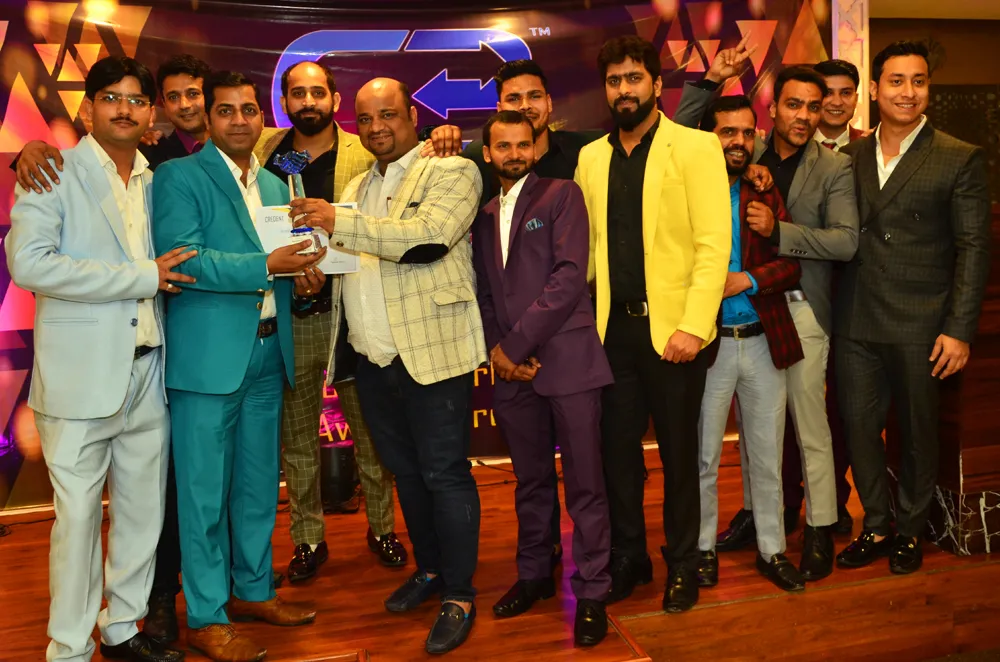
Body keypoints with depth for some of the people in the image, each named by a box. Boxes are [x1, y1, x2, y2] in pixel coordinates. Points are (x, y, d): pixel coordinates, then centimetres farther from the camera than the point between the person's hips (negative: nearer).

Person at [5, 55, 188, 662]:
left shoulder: (157, 183, 15)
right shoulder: (55, 174, -2)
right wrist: (144, 277, -16)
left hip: (147, 372, 5)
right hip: (82, 376, -5)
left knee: (144, 509, 12)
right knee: (79, 514, 2)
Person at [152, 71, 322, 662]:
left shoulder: (275, 185, 16)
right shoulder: (178, 176, -4)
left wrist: (300, 274, -1)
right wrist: (266, 266, -24)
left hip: (268, 350, 7)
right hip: (208, 354, -6)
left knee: (260, 483, 15)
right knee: (205, 491, 2)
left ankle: (254, 590, 32)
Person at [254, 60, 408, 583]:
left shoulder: (365, 155, -1)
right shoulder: (261, 150, 7)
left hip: (350, 311, -2)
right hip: (286, 317, 2)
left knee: (369, 430, 9)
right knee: (295, 438, 11)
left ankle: (382, 528, 28)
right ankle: (307, 540, 27)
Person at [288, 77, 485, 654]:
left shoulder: (451, 172, -4)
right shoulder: (356, 188, 18)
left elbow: (427, 238, -20)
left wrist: (339, 223, -22)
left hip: (433, 352, -6)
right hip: (373, 355, 7)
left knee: (444, 473, 1)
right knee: (404, 470, 17)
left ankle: (459, 596, 15)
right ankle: (429, 569, 35)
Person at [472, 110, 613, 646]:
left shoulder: (561, 196, 1)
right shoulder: (484, 215, 17)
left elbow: (570, 276, -11)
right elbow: (484, 292, 15)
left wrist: (514, 345, -12)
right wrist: (496, 350, -2)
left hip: (567, 360, -4)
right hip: (512, 368, 5)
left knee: (584, 485, 1)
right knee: (530, 481, 16)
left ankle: (591, 592, 15)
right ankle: (534, 575, 31)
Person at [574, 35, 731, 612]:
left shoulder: (696, 147, -4)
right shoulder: (592, 156, 11)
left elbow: (714, 243, -11)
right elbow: (586, 241, 12)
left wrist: (693, 325, -19)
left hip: (672, 327, -4)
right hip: (613, 326, 4)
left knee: (678, 451, 9)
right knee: (617, 449, 12)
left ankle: (682, 565, 28)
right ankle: (626, 558, 31)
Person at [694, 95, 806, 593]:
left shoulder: (765, 194, 7)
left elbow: (794, 263, 1)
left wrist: (748, 280, -13)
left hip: (763, 342, 3)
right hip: (707, 343, -3)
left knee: (767, 458, 13)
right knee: (704, 458, 8)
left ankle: (771, 550, 29)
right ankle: (704, 548, 26)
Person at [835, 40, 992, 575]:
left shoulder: (961, 160, -1)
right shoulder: (850, 157, 9)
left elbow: (973, 248, -5)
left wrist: (959, 330, -10)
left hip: (920, 325, -3)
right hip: (856, 323, 3)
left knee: (917, 431, 10)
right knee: (858, 425, 8)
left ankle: (909, 530, 29)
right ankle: (875, 526, 27)